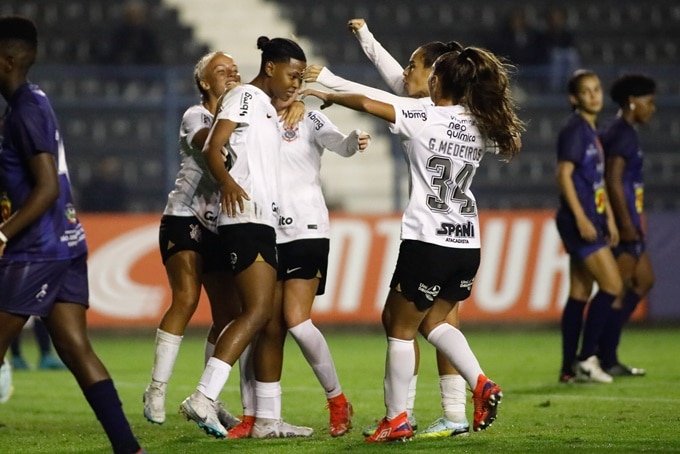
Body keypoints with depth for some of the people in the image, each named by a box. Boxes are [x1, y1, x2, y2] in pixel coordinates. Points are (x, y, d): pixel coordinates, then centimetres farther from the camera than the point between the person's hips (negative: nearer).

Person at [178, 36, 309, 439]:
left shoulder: (267, 108, 23)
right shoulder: (245, 96, -4)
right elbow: (213, 148, -15)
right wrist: (227, 181, -31)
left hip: (264, 221, 10)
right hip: (245, 219, -10)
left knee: (271, 320, 8)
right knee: (257, 311, -20)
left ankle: (268, 418, 9)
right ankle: (203, 398, -27)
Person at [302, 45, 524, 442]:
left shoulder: (424, 120, -9)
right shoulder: (480, 129, 6)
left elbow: (367, 104, -5)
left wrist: (329, 96, 14)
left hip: (427, 242, -6)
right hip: (467, 245, 6)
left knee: (401, 328, 8)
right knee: (433, 320, 23)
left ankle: (396, 420, 9)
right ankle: (481, 384, 3)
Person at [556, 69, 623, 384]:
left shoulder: (592, 132, 17)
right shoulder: (574, 129, -11)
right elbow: (564, 174, -17)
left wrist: (609, 219, 20)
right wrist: (580, 218, -21)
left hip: (591, 220, 9)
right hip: (579, 221, -9)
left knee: (580, 294, 9)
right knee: (612, 285, -12)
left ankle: (570, 369, 10)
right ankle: (586, 358, -8)